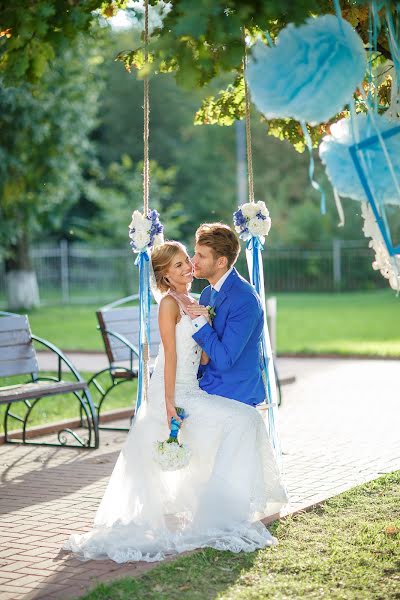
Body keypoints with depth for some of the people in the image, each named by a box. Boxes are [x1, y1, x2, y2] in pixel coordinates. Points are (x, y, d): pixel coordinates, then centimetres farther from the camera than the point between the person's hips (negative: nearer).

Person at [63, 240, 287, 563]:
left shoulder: (193, 302, 15)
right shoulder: (170, 303, -11)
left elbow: (203, 357, 13)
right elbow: (170, 354, -17)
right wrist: (170, 402, -19)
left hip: (191, 389, 9)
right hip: (173, 391, -9)